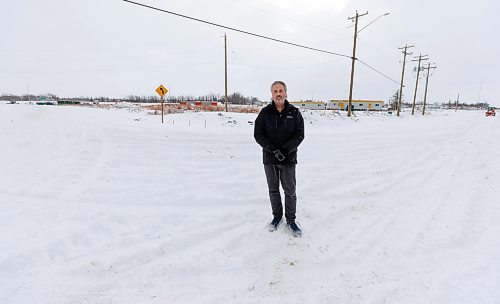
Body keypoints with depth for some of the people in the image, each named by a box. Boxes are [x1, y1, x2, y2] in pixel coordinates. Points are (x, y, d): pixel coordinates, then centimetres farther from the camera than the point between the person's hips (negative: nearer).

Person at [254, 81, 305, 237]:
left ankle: (291, 220, 24)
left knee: (290, 191, 7)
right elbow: (258, 134, -5)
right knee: (273, 190, 13)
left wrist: (285, 149, -17)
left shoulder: (294, 112, -1)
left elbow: (299, 135, -4)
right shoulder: (265, 112, -1)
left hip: (289, 159, -1)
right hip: (269, 159, 1)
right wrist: (273, 149, -16)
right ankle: (277, 216, 32)